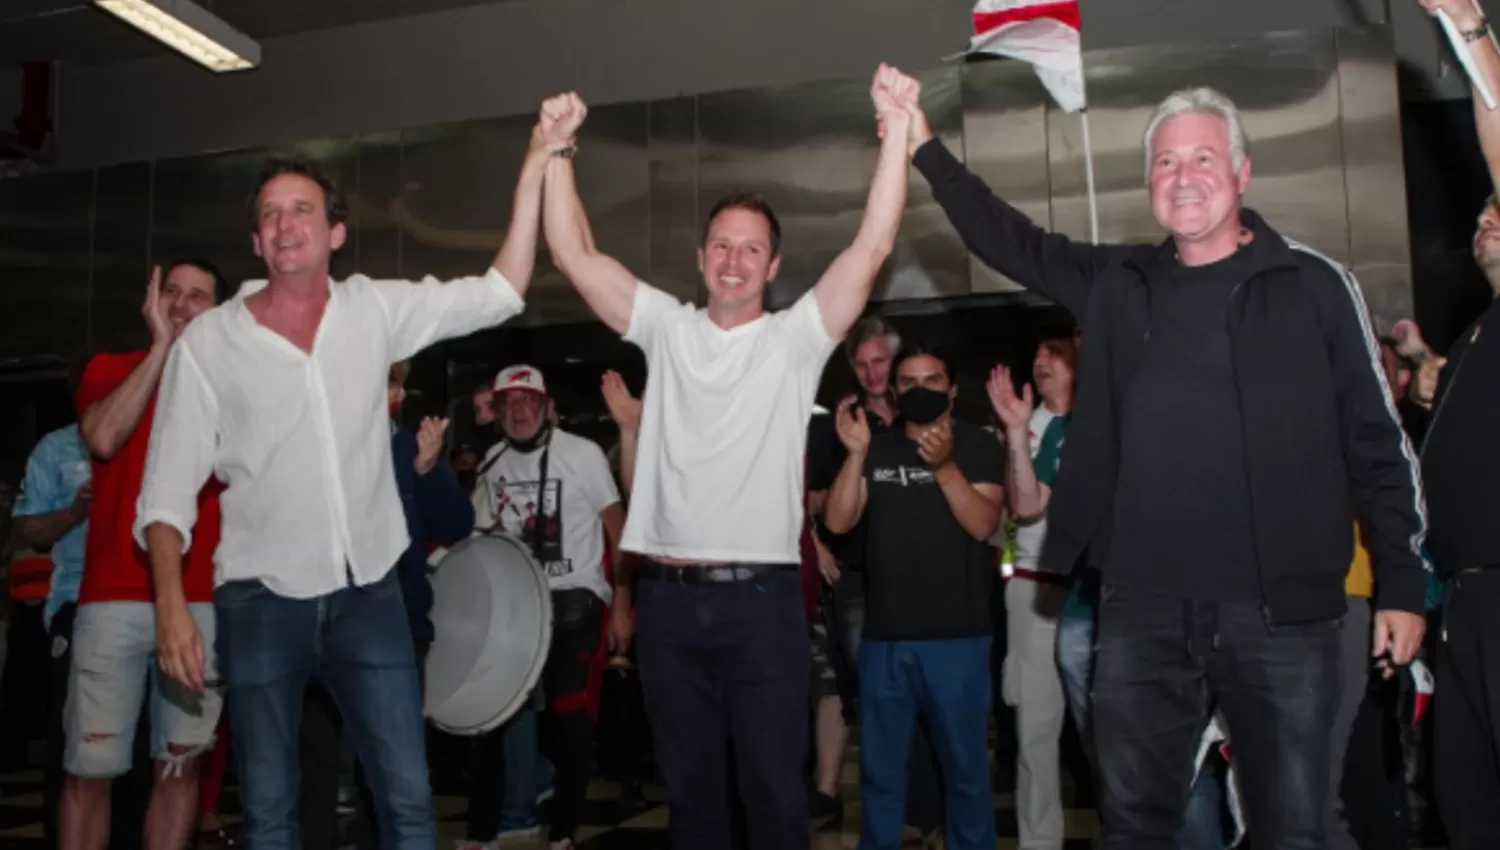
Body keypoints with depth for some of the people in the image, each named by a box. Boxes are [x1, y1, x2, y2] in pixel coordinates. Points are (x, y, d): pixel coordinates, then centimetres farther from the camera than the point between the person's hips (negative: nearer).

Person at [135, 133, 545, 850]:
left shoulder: (375, 310, 3)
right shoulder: (207, 342, -3)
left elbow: (499, 293, -1)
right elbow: (168, 488, -3)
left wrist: (534, 168, -8)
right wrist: (170, 604, -14)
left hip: (369, 593, 1)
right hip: (260, 602, -1)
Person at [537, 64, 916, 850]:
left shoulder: (795, 338, 3)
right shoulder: (667, 328, 9)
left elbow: (872, 246, -8)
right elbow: (574, 254, 5)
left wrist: (895, 130, -14)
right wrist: (559, 148, -1)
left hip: (760, 595, -2)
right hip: (668, 596, 3)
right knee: (690, 787, 14)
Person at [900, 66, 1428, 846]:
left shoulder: (1312, 286, 1)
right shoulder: (1117, 285, 10)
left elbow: (1377, 443, 2)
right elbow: (1010, 241, 17)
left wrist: (1403, 584, -1)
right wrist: (928, 151, 11)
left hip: (1281, 610, -2)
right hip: (1141, 609, 3)